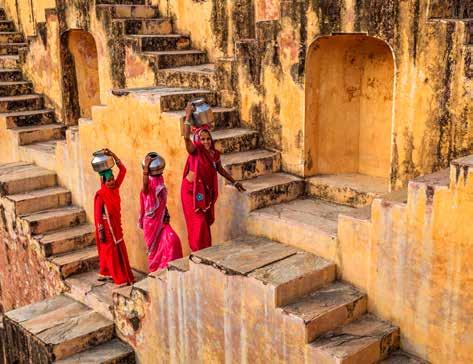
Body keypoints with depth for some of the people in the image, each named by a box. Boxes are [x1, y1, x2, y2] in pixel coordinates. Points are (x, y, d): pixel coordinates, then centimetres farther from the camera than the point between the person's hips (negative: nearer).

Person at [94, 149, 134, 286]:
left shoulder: (115, 188, 0)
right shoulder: (100, 194, -17)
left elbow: (122, 170, -1)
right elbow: (97, 214, -16)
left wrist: (112, 155, -9)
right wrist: (100, 232, -17)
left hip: (117, 224, 8)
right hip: (107, 226, -8)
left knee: (120, 250, 15)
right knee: (111, 251, 2)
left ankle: (105, 273, 31)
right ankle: (120, 279, 8)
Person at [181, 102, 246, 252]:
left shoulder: (214, 154, -4)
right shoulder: (195, 151, -19)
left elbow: (220, 169, 12)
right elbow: (186, 137, -38)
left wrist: (234, 182, 16)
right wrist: (188, 116, -40)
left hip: (206, 191, 6)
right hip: (191, 190, -5)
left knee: (207, 220, 15)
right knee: (198, 221, -1)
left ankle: (205, 249, 34)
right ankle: (198, 251, 14)